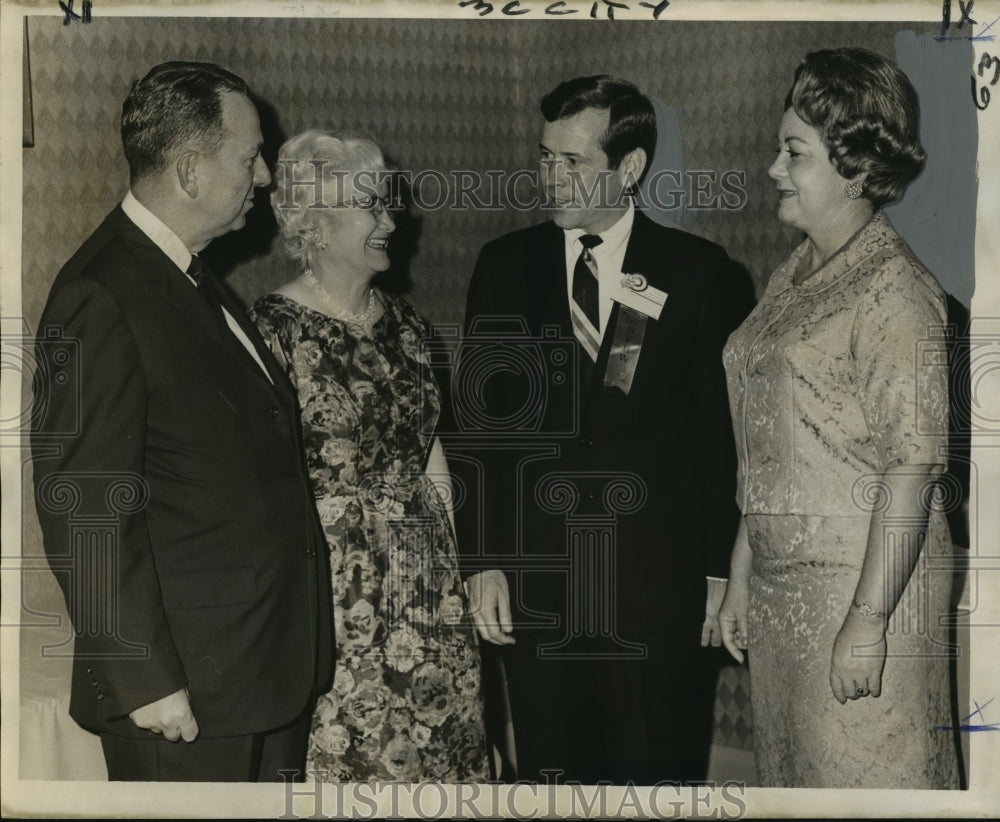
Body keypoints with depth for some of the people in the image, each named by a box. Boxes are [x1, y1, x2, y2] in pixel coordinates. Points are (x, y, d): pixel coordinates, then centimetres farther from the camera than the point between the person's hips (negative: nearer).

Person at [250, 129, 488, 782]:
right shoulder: (275, 328, -10)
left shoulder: (406, 323, 9)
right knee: (346, 750, 2)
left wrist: (456, 567, 11)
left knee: (434, 741, 9)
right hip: (330, 581, -6)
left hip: (426, 581, 6)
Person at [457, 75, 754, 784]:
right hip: (535, 588, 2)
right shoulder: (505, 266, 6)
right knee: (550, 773, 10)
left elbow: (727, 434, 0)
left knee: (661, 774, 5)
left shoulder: (701, 275, -1)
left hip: (661, 592, -2)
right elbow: (478, 421, 6)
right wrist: (484, 562, -1)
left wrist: (723, 573, -2)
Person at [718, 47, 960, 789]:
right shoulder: (790, 281, 12)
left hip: (866, 585, -8)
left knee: (865, 780, -1)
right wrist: (742, 572, 13)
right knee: (790, 771, 14)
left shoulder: (897, 289, -13)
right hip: (784, 583, 8)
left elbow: (911, 466, -18)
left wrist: (869, 617, -21)